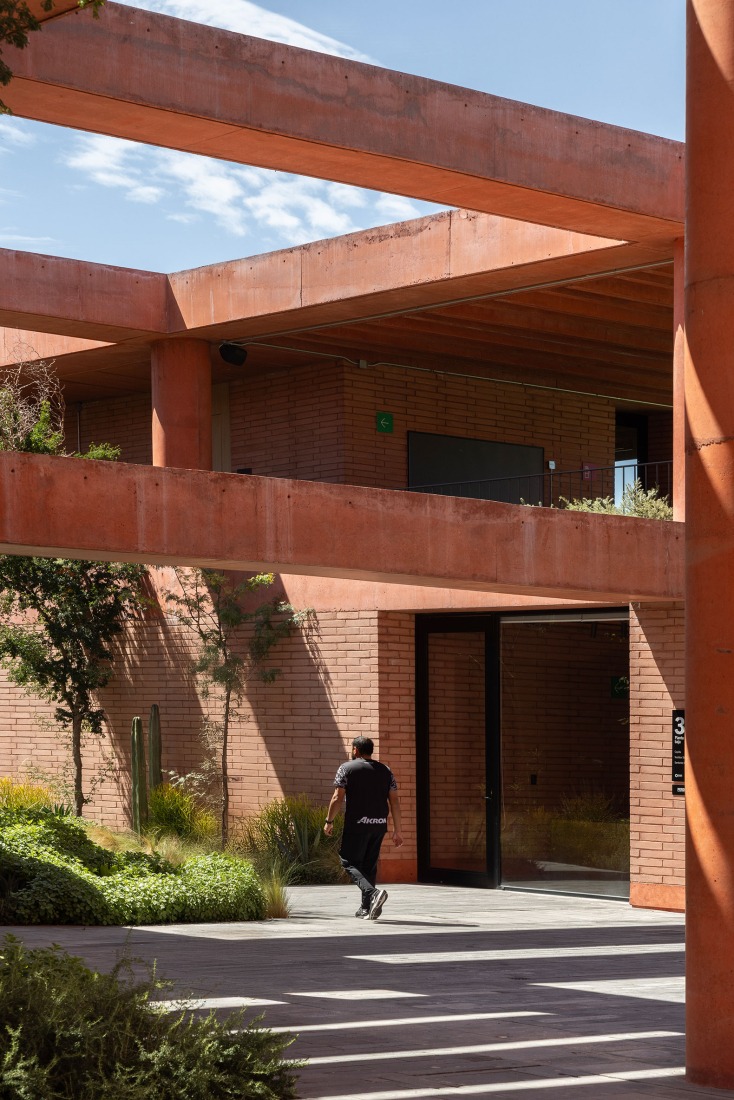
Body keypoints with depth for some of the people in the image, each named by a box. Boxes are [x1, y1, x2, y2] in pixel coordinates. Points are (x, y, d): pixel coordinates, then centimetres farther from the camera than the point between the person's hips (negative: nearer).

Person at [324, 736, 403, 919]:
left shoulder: (346, 768, 0)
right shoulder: (385, 770, 12)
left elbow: (338, 798, -7)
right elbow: (394, 801, 7)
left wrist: (329, 821, 4)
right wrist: (397, 831, 9)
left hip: (356, 824, -5)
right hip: (380, 824, 5)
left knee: (350, 862, 0)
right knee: (369, 865, 15)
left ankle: (372, 893, -23)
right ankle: (366, 908, 17)